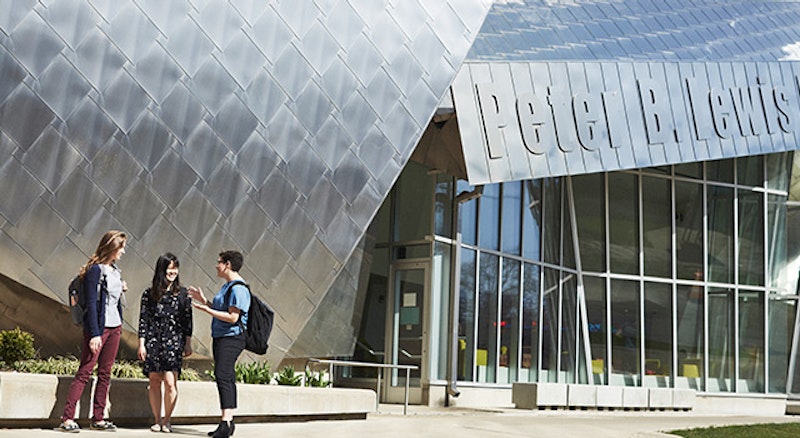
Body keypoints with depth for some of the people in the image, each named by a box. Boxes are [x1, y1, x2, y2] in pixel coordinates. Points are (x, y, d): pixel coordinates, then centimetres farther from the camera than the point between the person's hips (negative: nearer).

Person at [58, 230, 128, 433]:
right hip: (98, 326, -8)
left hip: (115, 326, 8)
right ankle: (67, 418, -6)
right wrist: (94, 334, -18)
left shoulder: (115, 270, 13)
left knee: (105, 373, 8)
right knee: (84, 372, -8)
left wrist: (121, 290, 5)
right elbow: (91, 303, -15)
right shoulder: (95, 270, -10)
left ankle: (98, 419, 13)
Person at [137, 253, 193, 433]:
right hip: (153, 341, 1)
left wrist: (188, 344, 3)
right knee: (154, 382, 3)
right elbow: (143, 320, 6)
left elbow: (188, 320, 7)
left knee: (170, 382, -9)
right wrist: (141, 344, 1)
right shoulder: (149, 293, 6)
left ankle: (167, 420, 6)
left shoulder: (182, 293, 6)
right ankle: (157, 420, 15)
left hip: (173, 343, -1)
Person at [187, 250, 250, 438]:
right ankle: (228, 422, 18)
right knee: (226, 378, 12)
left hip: (231, 338, -11)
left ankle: (225, 421, -23)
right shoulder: (227, 286, 19)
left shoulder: (238, 288, -14)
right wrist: (205, 301, 19)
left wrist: (206, 309, -18)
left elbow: (232, 317, -21)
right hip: (220, 338, 11)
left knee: (222, 375, -19)